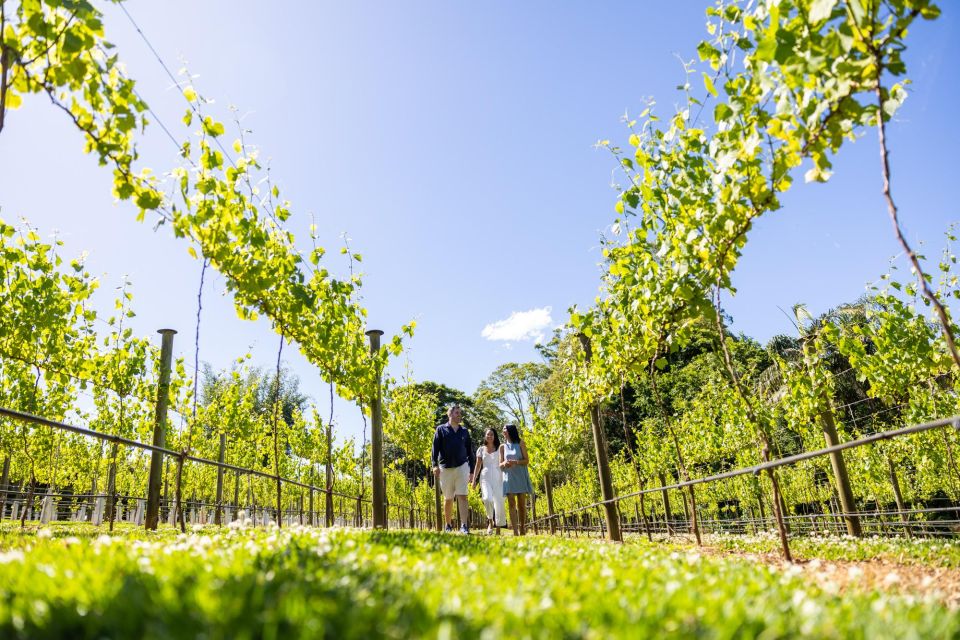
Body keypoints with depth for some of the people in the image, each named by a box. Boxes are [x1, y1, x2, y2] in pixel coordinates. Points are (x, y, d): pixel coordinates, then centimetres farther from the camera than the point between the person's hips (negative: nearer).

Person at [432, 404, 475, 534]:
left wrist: (471, 470, 12)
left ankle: (464, 525, -12)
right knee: (448, 499, 9)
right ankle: (448, 525, 22)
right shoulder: (441, 429, 4)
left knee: (462, 496, -9)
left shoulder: (464, 431, 12)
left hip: (462, 467, 1)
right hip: (445, 468, -1)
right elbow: (435, 448, -2)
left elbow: (469, 451, 15)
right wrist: (435, 465, -15)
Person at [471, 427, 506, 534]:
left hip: (497, 477, 0)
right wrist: (474, 479, 6)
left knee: (499, 502, -5)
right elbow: (478, 465, 12)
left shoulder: (499, 449, 9)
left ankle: (498, 529, 7)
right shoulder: (481, 449, 11)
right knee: (487, 498, -24)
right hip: (485, 477, 0)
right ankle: (490, 521, 0)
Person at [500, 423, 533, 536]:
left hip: (520, 476, -1)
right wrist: (504, 464, -13)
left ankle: (522, 529, 12)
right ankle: (515, 531, -11)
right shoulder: (503, 446, 9)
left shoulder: (520, 443, 2)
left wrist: (515, 462, -18)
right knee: (512, 504, -7)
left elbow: (527, 461, -1)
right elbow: (500, 465, 10)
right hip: (508, 477, 1)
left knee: (522, 504, 1)